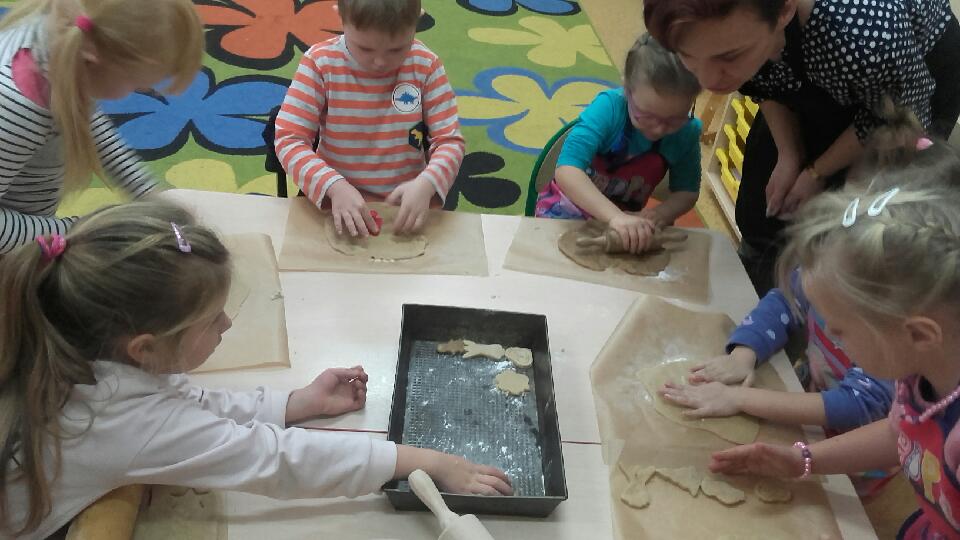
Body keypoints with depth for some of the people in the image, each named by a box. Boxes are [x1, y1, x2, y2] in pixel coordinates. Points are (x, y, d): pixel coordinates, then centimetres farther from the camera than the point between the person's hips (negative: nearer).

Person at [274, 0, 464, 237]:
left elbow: (450, 140, -6)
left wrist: (426, 184, -26)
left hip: (406, 204, 0)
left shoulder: (425, 66, -6)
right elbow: (289, 139, -12)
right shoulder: (320, 63, -9)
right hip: (337, 200, 0)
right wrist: (335, 186, -27)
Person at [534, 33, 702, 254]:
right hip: (568, 209, -2)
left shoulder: (687, 132, -13)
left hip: (627, 221, 3)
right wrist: (615, 216, -50)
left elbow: (687, 191, -2)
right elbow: (567, 171, -38)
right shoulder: (608, 107, -26)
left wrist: (658, 215, -25)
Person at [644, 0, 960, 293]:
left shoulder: (866, 34, -45)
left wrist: (817, 173, -13)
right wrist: (790, 158, -14)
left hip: (918, 80, -4)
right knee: (761, 208, 11)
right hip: (817, 81, 5)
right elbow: (766, 87, -7)